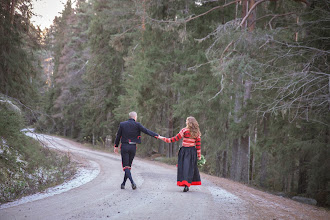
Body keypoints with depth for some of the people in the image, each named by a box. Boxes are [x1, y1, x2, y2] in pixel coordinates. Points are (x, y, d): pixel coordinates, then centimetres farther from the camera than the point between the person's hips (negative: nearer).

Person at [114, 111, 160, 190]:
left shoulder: (122, 124, 1)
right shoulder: (137, 125, -4)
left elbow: (118, 136, 6)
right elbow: (146, 131, -9)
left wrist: (116, 146, 16)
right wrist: (157, 136, -6)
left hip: (124, 146, 0)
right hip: (133, 147, 1)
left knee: (125, 166, -1)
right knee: (129, 165, 14)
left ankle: (132, 182, -22)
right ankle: (123, 184, 17)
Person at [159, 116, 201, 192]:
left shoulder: (184, 130, -8)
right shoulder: (196, 132, 3)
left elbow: (175, 139, -7)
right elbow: (198, 144, 2)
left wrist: (164, 139, 0)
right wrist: (199, 155, 7)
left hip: (185, 150, -3)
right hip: (193, 151, 3)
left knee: (184, 167, -2)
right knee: (191, 168, 8)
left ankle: (186, 185, -12)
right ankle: (187, 184, 1)